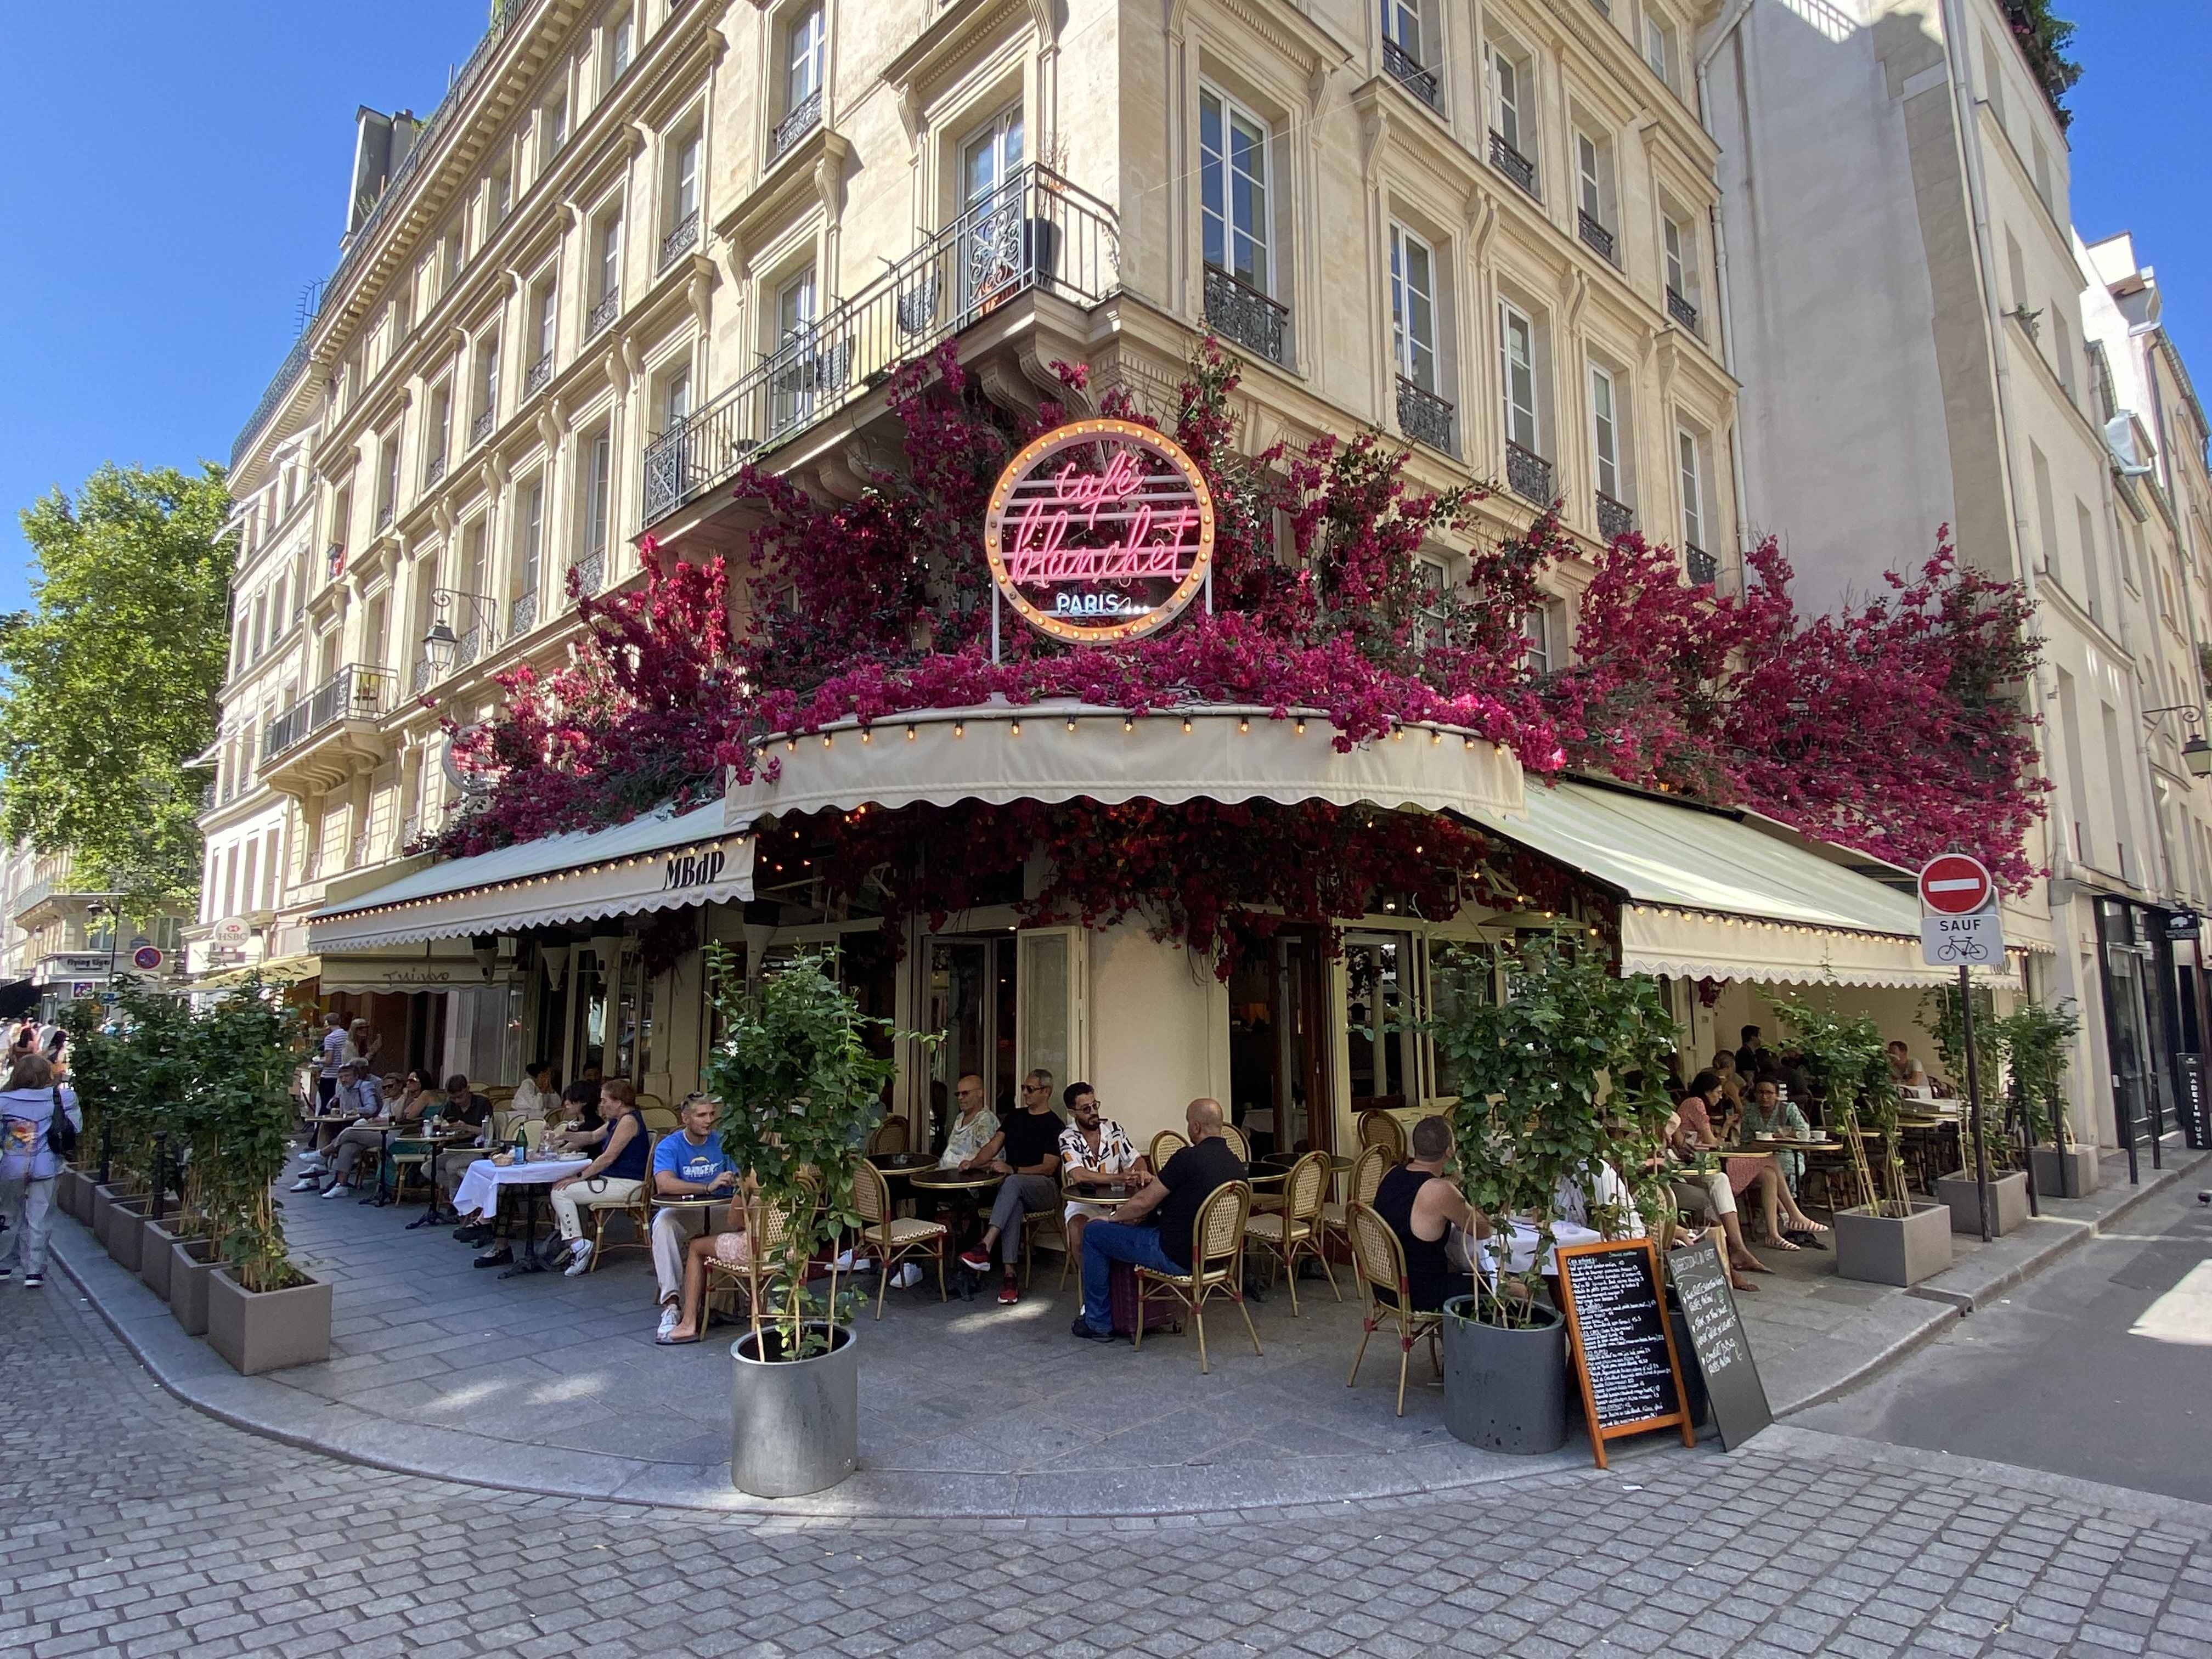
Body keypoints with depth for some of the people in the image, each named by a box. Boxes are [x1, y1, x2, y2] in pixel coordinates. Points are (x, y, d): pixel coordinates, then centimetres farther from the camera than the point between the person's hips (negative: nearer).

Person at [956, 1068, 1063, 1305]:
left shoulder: (1055, 1126, -2)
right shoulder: (1016, 1117, 18)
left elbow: (1048, 1168, -11)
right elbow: (993, 1146, 10)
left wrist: (1013, 1170, -22)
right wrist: (973, 1163, -10)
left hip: (1044, 1188, -4)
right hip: (1015, 1188, 4)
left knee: (1013, 1183, -38)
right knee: (1014, 1204, -35)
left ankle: (985, 1247, -50)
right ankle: (1009, 1275, -41)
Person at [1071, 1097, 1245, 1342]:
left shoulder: (1188, 1158, -22)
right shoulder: (1236, 1164, 2)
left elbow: (1144, 1203, -15)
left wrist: (1113, 1218, 4)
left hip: (1177, 1258, -8)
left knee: (1094, 1233, 6)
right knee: (1146, 1222, 31)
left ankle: (1099, 1323, 15)